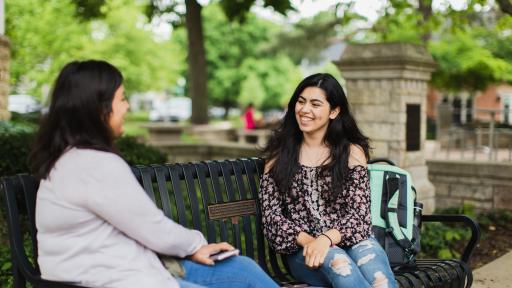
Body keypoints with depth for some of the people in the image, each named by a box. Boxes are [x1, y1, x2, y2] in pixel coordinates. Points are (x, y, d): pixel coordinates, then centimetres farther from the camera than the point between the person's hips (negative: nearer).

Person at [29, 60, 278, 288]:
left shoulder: (72, 157, 11)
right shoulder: (96, 165, -22)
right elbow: (154, 229, -14)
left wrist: (191, 247, 7)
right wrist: (195, 244, 4)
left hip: (118, 268, 10)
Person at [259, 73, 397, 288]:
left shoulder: (352, 152, 7)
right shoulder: (279, 154, 10)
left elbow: (360, 213, -2)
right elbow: (271, 214, 2)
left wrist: (327, 239, -21)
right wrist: (306, 240, -16)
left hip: (349, 241, 0)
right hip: (302, 250, 0)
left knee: (368, 254, -35)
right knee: (335, 260, -35)